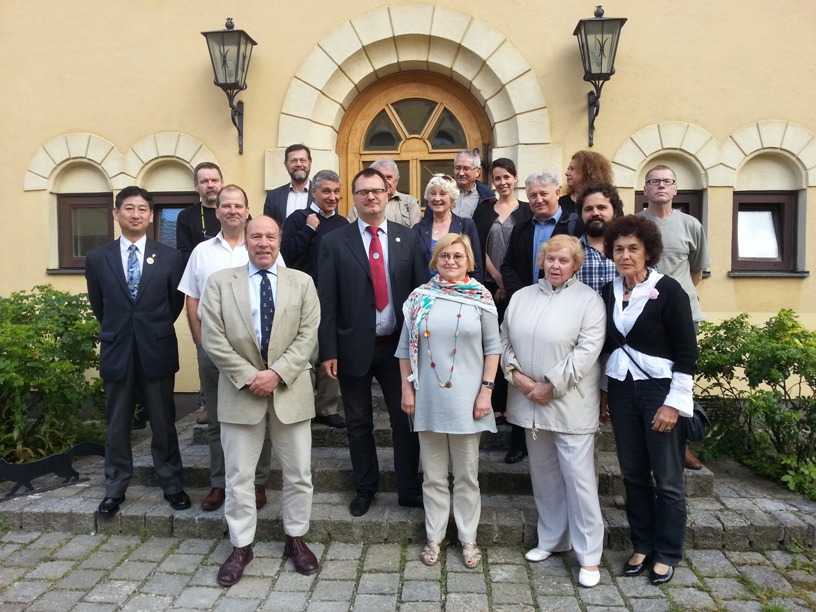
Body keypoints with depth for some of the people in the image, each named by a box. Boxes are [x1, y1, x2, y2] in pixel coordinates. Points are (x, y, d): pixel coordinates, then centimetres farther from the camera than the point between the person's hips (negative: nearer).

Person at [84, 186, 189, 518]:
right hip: (116, 352, 1)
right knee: (116, 426, 13)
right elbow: (98, 305, 12)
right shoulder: (97, 258, 1)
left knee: (163, 424, 10)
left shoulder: (170, 257, -3)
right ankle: (115, 488, 28)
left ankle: (172, 484, 24)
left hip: (157, 352, -1)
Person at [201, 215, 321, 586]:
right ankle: (241, 546, 26)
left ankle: (296, 539, 29)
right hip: (241, 390, 0)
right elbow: (213, 338, -5)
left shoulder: (301, 282, 5)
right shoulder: (220, 282, 3)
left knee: (298, 472, 10)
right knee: (239, 475, 9)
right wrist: (248, 376, -13)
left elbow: (307, 335, -4)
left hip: (290, 390, 1)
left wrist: (277, 373, -15)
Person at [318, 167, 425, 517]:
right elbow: (326, 301, -4)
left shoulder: (406, 238, 3)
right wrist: (328, 351, -8)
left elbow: (420, 291, 2)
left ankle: (409, 490, 26)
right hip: (354, 347, 0)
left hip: (399, 345, 1)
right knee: (358, 423, 14)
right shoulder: (334, 243, -2)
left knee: (406, 420, 8)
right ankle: (365, 489, 33)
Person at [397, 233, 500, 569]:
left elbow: (492, 348, 0)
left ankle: (468, 538, 27)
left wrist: (486, 391, -6)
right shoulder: (420, 297, 1)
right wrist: (406, 388, 1)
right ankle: (434, 537, 27)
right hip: (428, 399, 1)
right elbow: (406, 348, 5)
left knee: (467, 475, 12)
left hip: (466, 399, -1)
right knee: (433, 475, 13)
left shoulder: (481, 298, -2)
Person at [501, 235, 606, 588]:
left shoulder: (588, 300, -5)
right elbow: (505, 340, 11)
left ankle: (589, 555, 13)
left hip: (569, 404, -5)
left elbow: (587, 350, -14)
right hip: (530, 402, 5)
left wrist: (551, 387, -15)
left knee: (578, 477, -2)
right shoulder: (522, 297, 11)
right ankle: (552, 539, 33)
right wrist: (515, 373, -6)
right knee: (543, 474, 16)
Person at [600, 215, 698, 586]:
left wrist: (673, 403, -14)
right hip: (620, 390, 5)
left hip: (659, 389, -4)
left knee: (667, 478, 5)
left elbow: (687, 352, -10)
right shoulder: (608, 293, 5)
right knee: (633, 473, 12)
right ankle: (641, 545, 28)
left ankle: (667, 554, 22)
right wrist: (601, 394, 12)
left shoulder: (668, 290, -9)